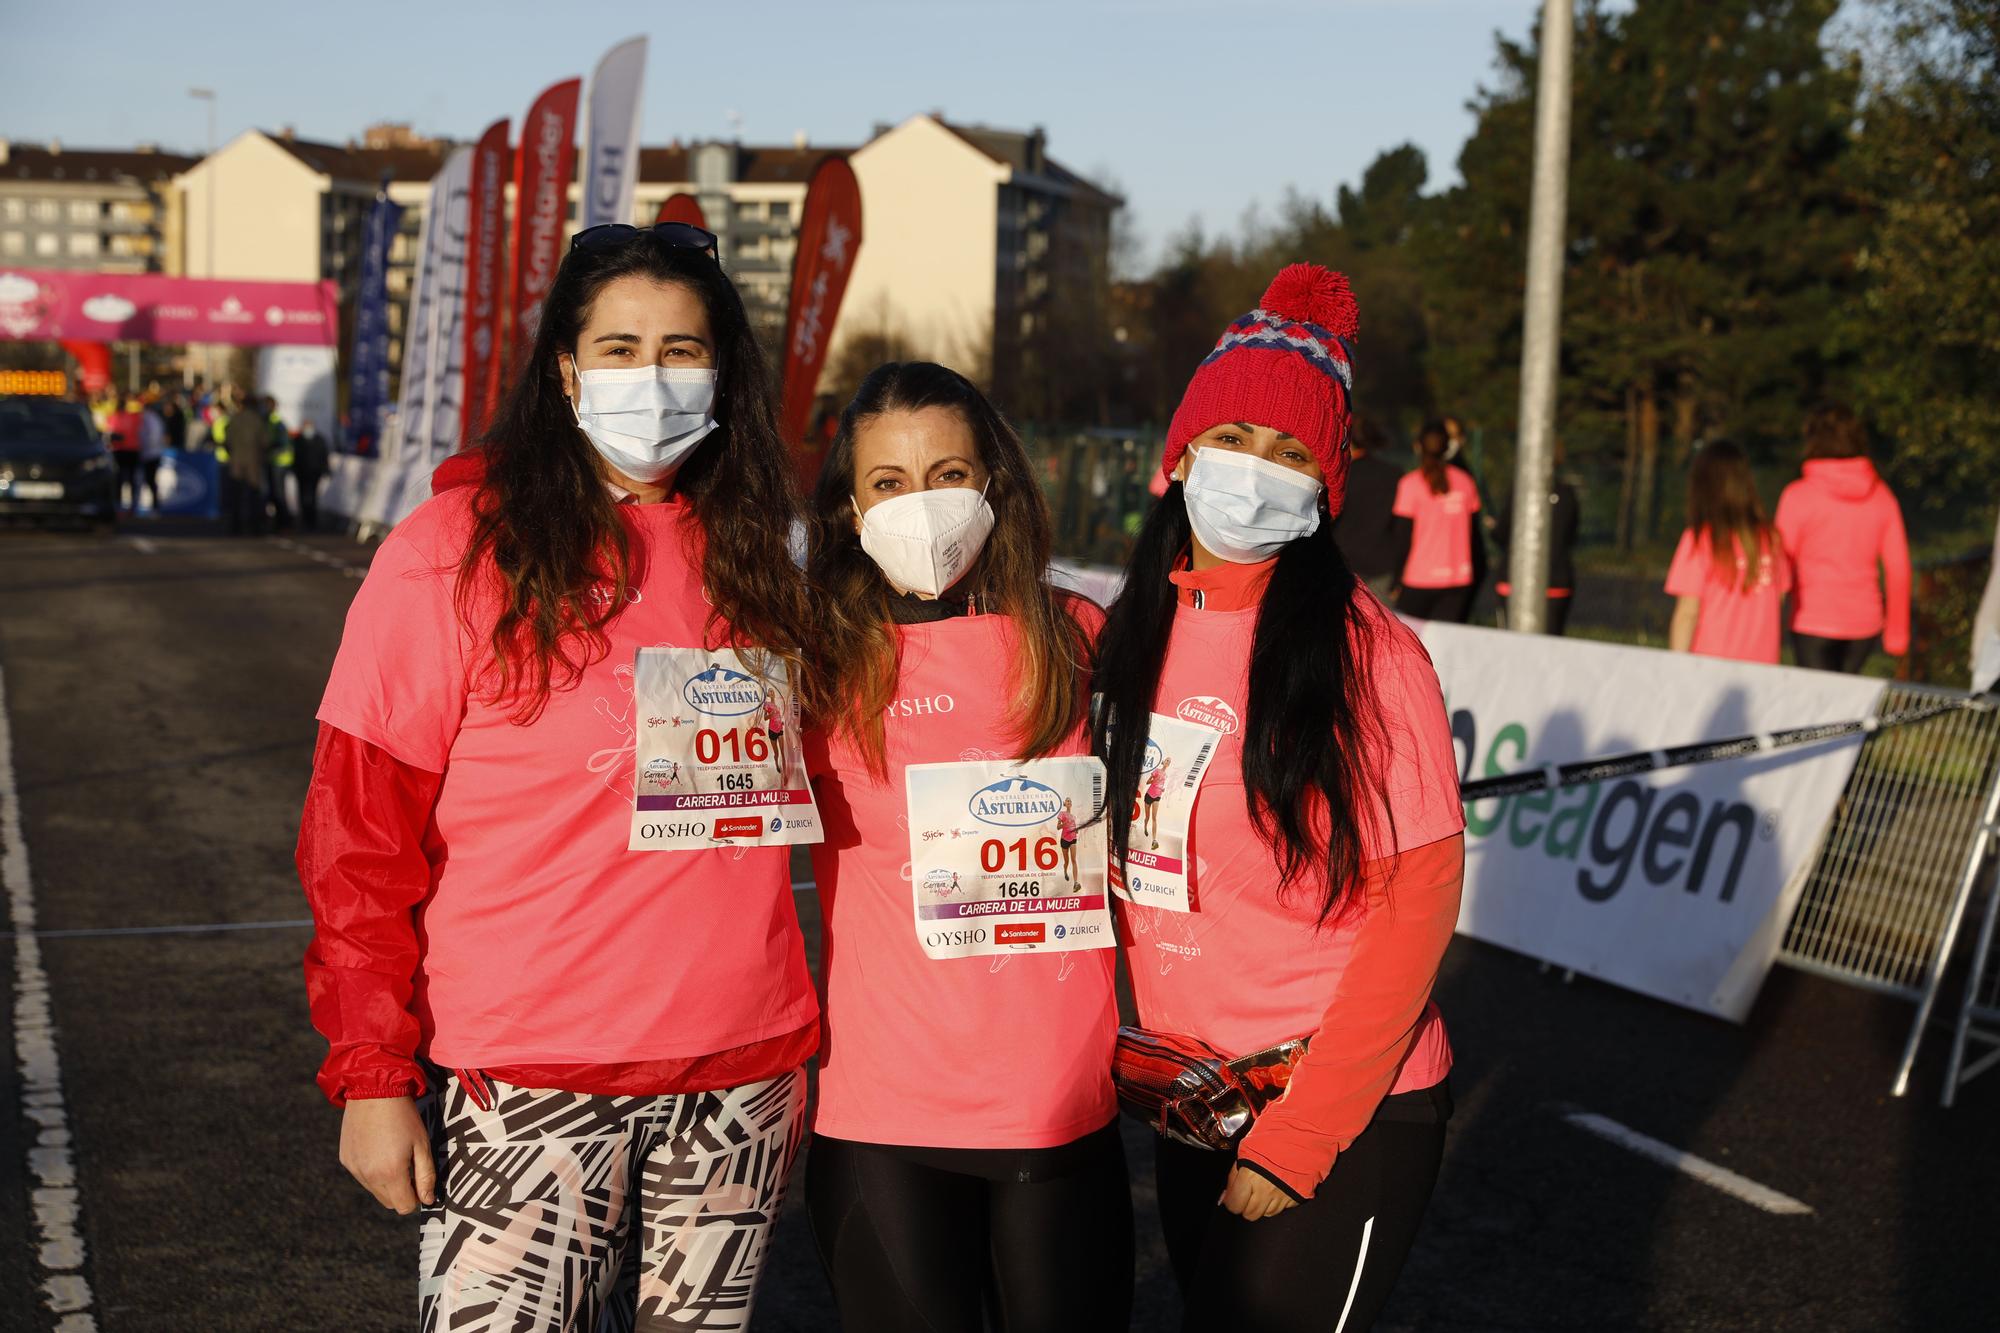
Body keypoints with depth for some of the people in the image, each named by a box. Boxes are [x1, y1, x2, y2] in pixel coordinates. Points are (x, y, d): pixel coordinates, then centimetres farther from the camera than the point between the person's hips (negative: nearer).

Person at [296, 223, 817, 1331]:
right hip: (525, 1085, -4)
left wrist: (796, 1051, 13)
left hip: (740, 1078, 4)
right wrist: (370, 1073, -9)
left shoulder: (751, 556, 8)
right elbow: (360, 835, -5)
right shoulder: (454, 553, -5)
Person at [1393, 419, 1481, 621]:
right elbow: (1473, 531, 10)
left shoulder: (1410, 483, -6)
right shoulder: (1465, 481, 5)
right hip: (1459, 581, 3)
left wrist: (1395, 582, 0)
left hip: (1419, 581, -3)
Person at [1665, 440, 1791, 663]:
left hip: (1711, 664, -4)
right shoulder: (1770, 538, 2)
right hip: (1762, 664, 4)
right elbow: (1779, 600, 7)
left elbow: (1687, 613, -11)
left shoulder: (1699, 539, -11)